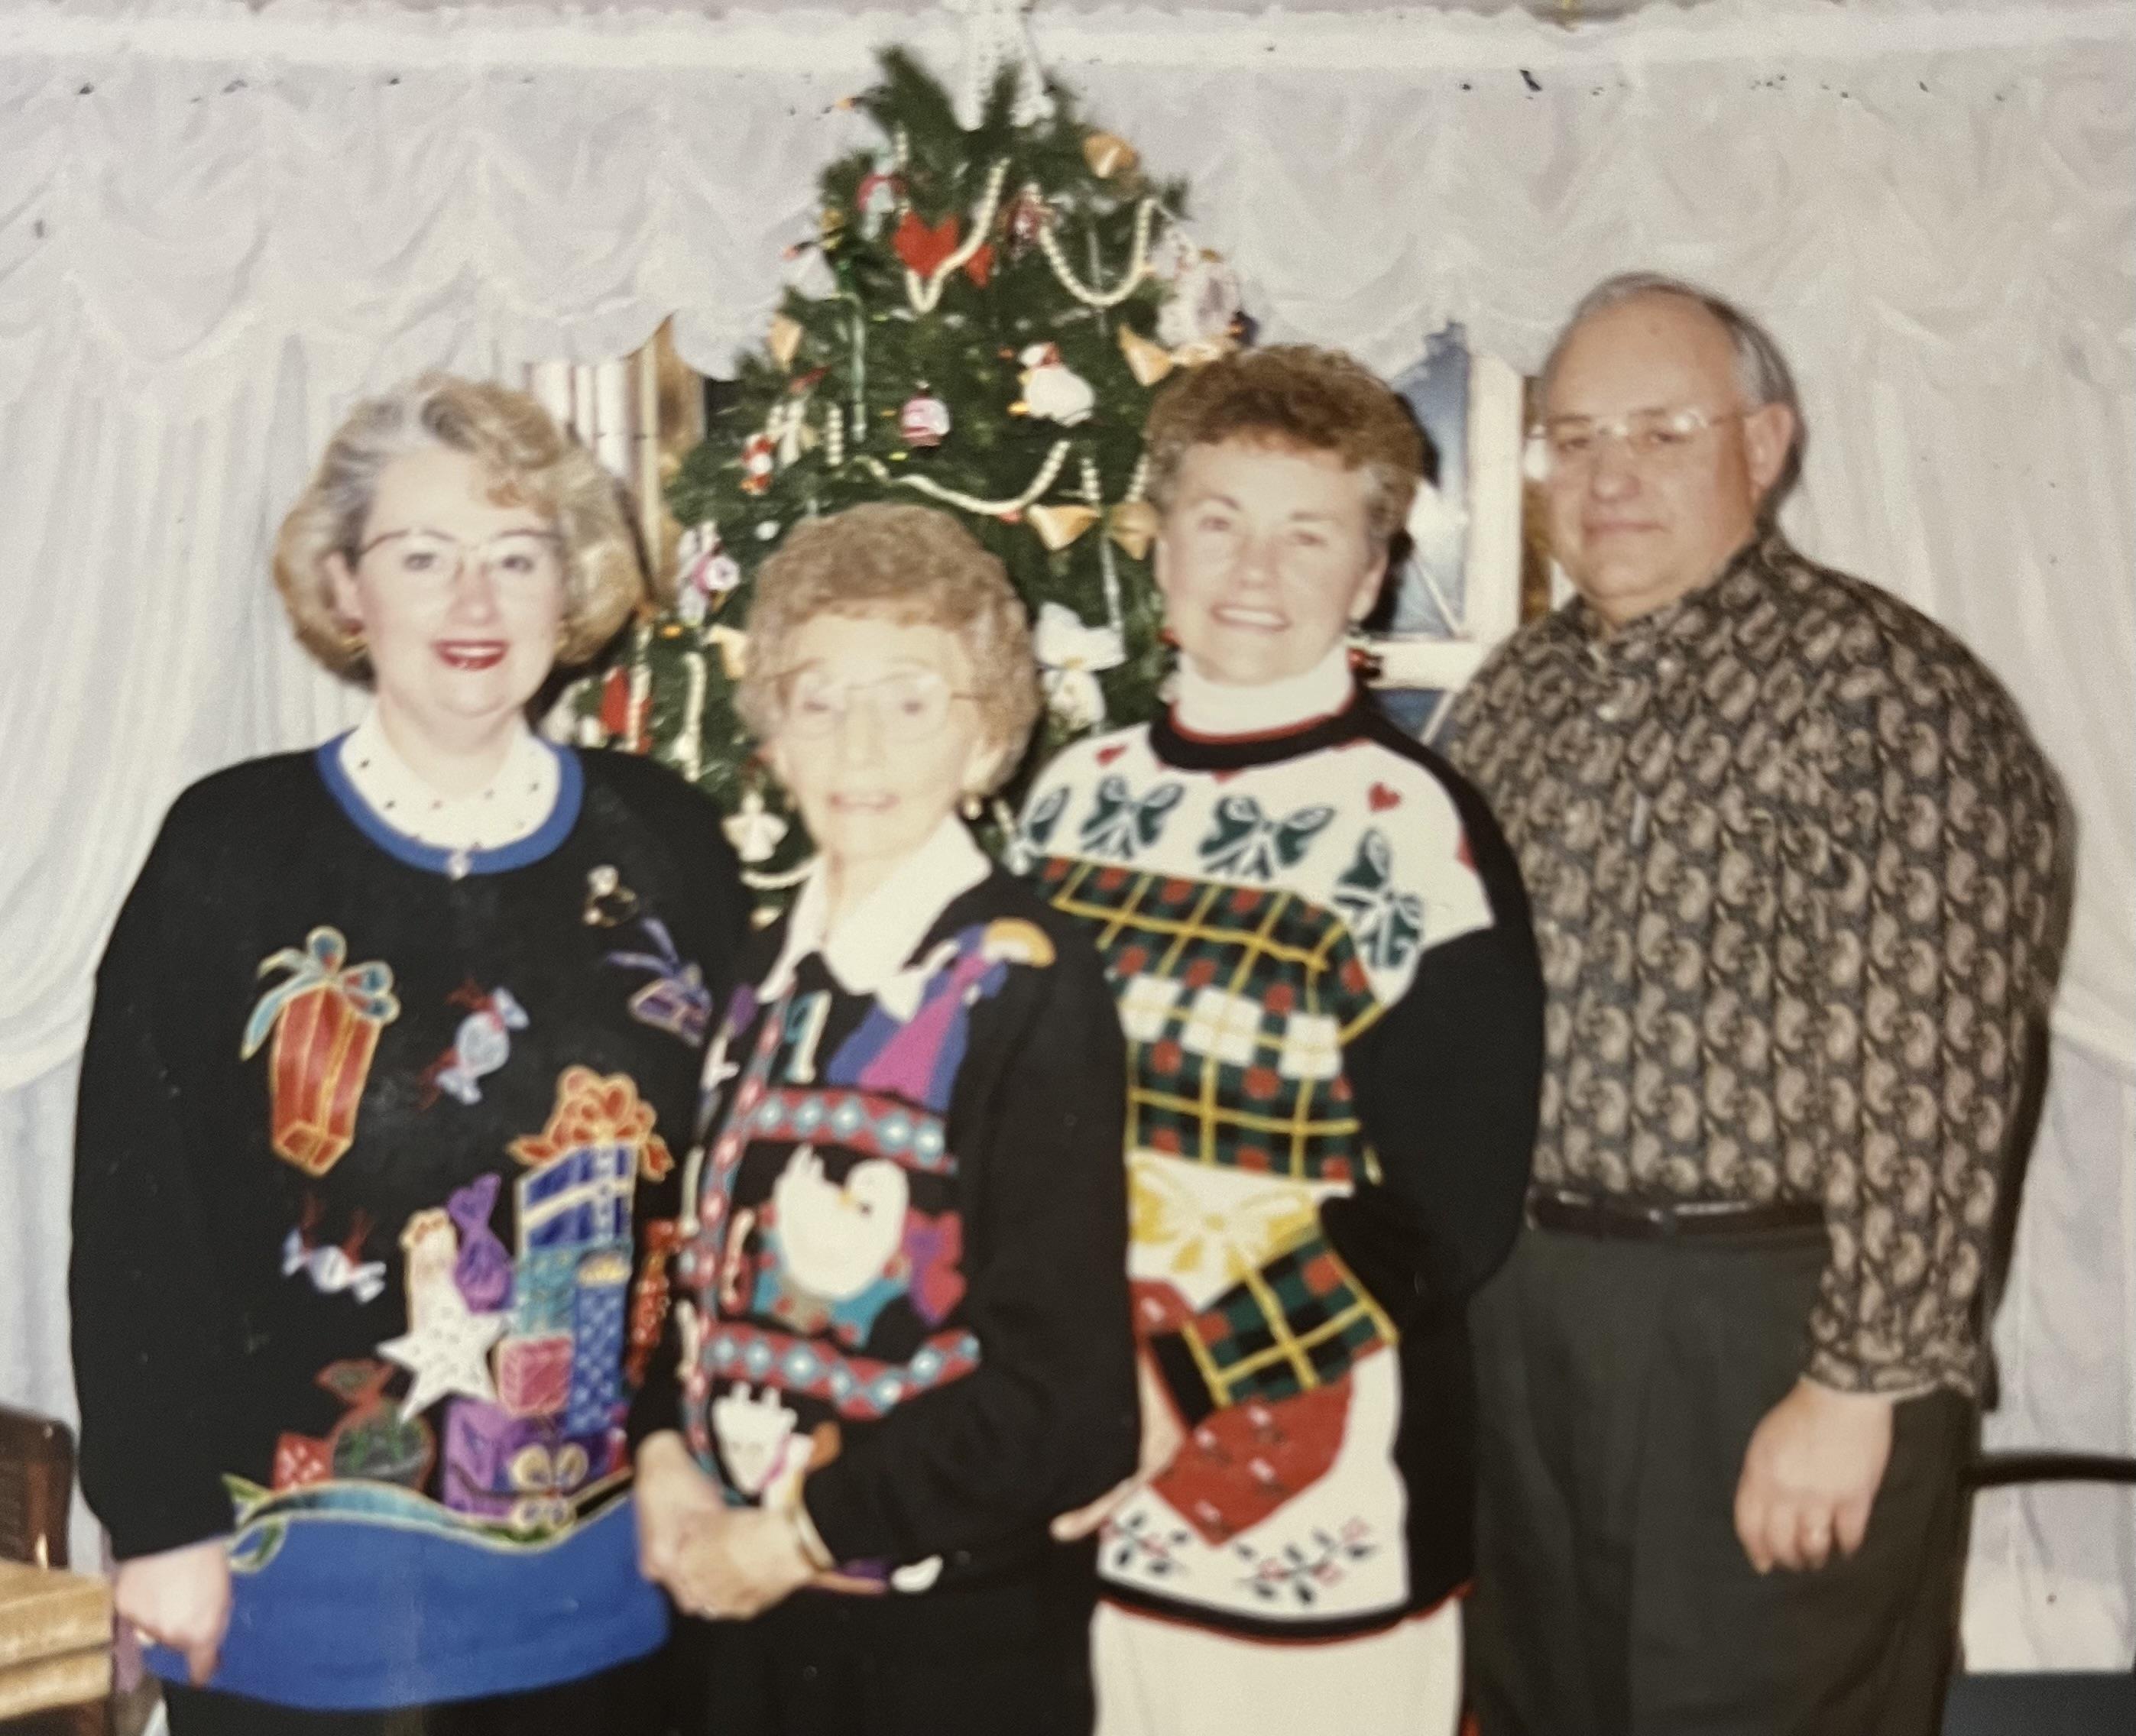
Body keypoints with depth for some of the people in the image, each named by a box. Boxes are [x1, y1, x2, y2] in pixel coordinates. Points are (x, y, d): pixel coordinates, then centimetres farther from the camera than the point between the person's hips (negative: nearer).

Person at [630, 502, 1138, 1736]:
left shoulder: (1026, 986, -14)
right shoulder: (776, 971, 5)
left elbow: (1061, 1391, -16)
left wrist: (804, 1536, -13)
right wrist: (667, 1455, -4)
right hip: (751, 1604, 5)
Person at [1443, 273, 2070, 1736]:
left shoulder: (1886, 690, -12)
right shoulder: (1514, 695, 10)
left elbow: (1931, 1072, -17)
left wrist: (1860, 1385, -17)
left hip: (1770, 1326, -6)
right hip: (1513, 1317, 6)